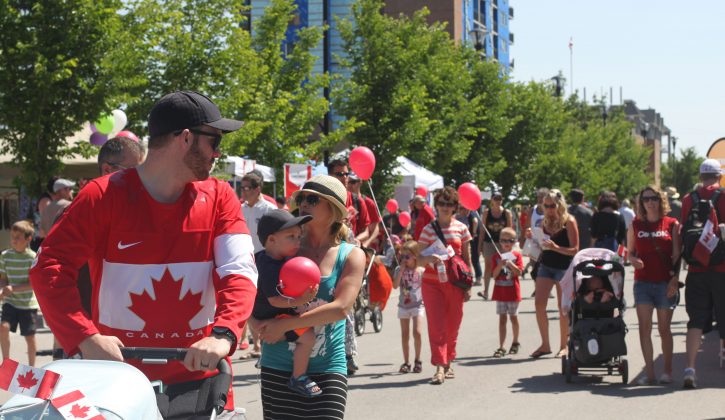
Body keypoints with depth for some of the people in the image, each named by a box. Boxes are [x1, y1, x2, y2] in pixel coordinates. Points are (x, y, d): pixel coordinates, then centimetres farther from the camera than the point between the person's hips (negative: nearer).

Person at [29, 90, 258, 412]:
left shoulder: (219, 197, 5)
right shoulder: (105, 195, -5)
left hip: (200, 375, 3)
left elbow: (239, 269, -6)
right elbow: (50, 266, -11)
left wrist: (223, 335, -25)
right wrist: (86, 338, -24)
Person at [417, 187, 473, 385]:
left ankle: (448, 363, 22)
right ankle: (440, 367, -13)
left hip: (455, 283, 1)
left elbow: (467, 259, 7)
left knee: (452, 326, 8)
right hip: (432, 283, -1)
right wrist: (429, 259, -23)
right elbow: (420, 259, 0)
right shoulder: (428, 229, 2)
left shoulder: (461, 229, 4)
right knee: (436, 325, -9)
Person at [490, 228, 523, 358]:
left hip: (513, 292, -1)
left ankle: (515, 343, 27)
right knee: (502, 318, 1)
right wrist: (500, 265, -19)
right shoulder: (496, 257, 4)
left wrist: (510, 264, -23)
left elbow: (519, 272, -10)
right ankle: (501, 347, -2)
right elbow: (494, 275, -3)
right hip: (500, 292, 1)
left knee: (513, 317, 10)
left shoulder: (517, 255, 0)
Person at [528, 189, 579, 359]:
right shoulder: (545, 222, 5)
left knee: (563, 307, 2)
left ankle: (563, 346, 13)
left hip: (564, 267, -5)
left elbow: (575, 250, -14)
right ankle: (545, 344, 3)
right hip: (546, 265, 5)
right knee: (539, 303, -6)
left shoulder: (569, 221, -11)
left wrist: (556, 247, -27)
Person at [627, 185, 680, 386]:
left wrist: (674, 279, -9)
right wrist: (633, 260, -9)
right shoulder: (635, 225, 8)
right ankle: (649, 372, -4)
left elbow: (677, 255, 0)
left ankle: (667, 371, 17)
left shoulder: (672, 224, 3)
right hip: (643, 282, 1)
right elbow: (629, 252, 14)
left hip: (665, 283, -1)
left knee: (664, 328, 4)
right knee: (644, 327, -6)